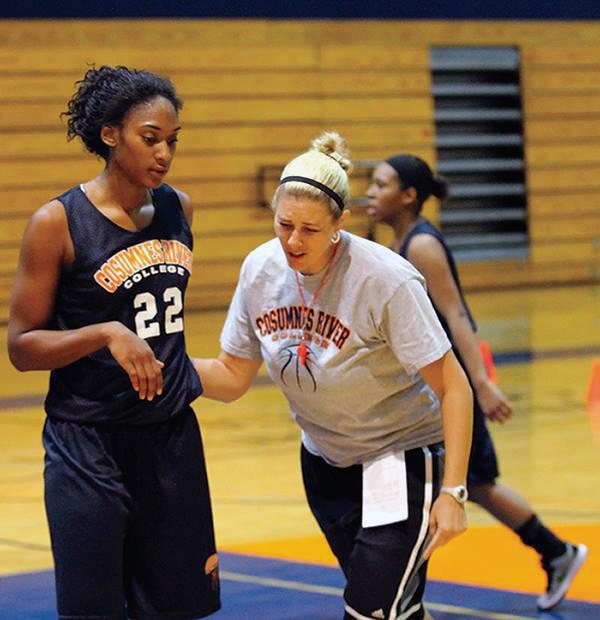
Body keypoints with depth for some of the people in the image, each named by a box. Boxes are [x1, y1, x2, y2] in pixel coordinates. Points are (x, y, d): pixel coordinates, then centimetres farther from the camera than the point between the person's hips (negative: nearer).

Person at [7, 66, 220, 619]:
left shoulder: (179, 210, 4)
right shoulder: (58, 224, -12)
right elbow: (22, 347, -11)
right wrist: (106, 334, -24)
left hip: (173, 438, 5)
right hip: (89, 450, -5)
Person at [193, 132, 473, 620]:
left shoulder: (386, 280, -26)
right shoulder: (261, 270, -10)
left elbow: (453, 387, -22)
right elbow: (232, 377, 0)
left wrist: (452, 493, -26)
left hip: (401, 458, -6)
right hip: (324, 462, 6)